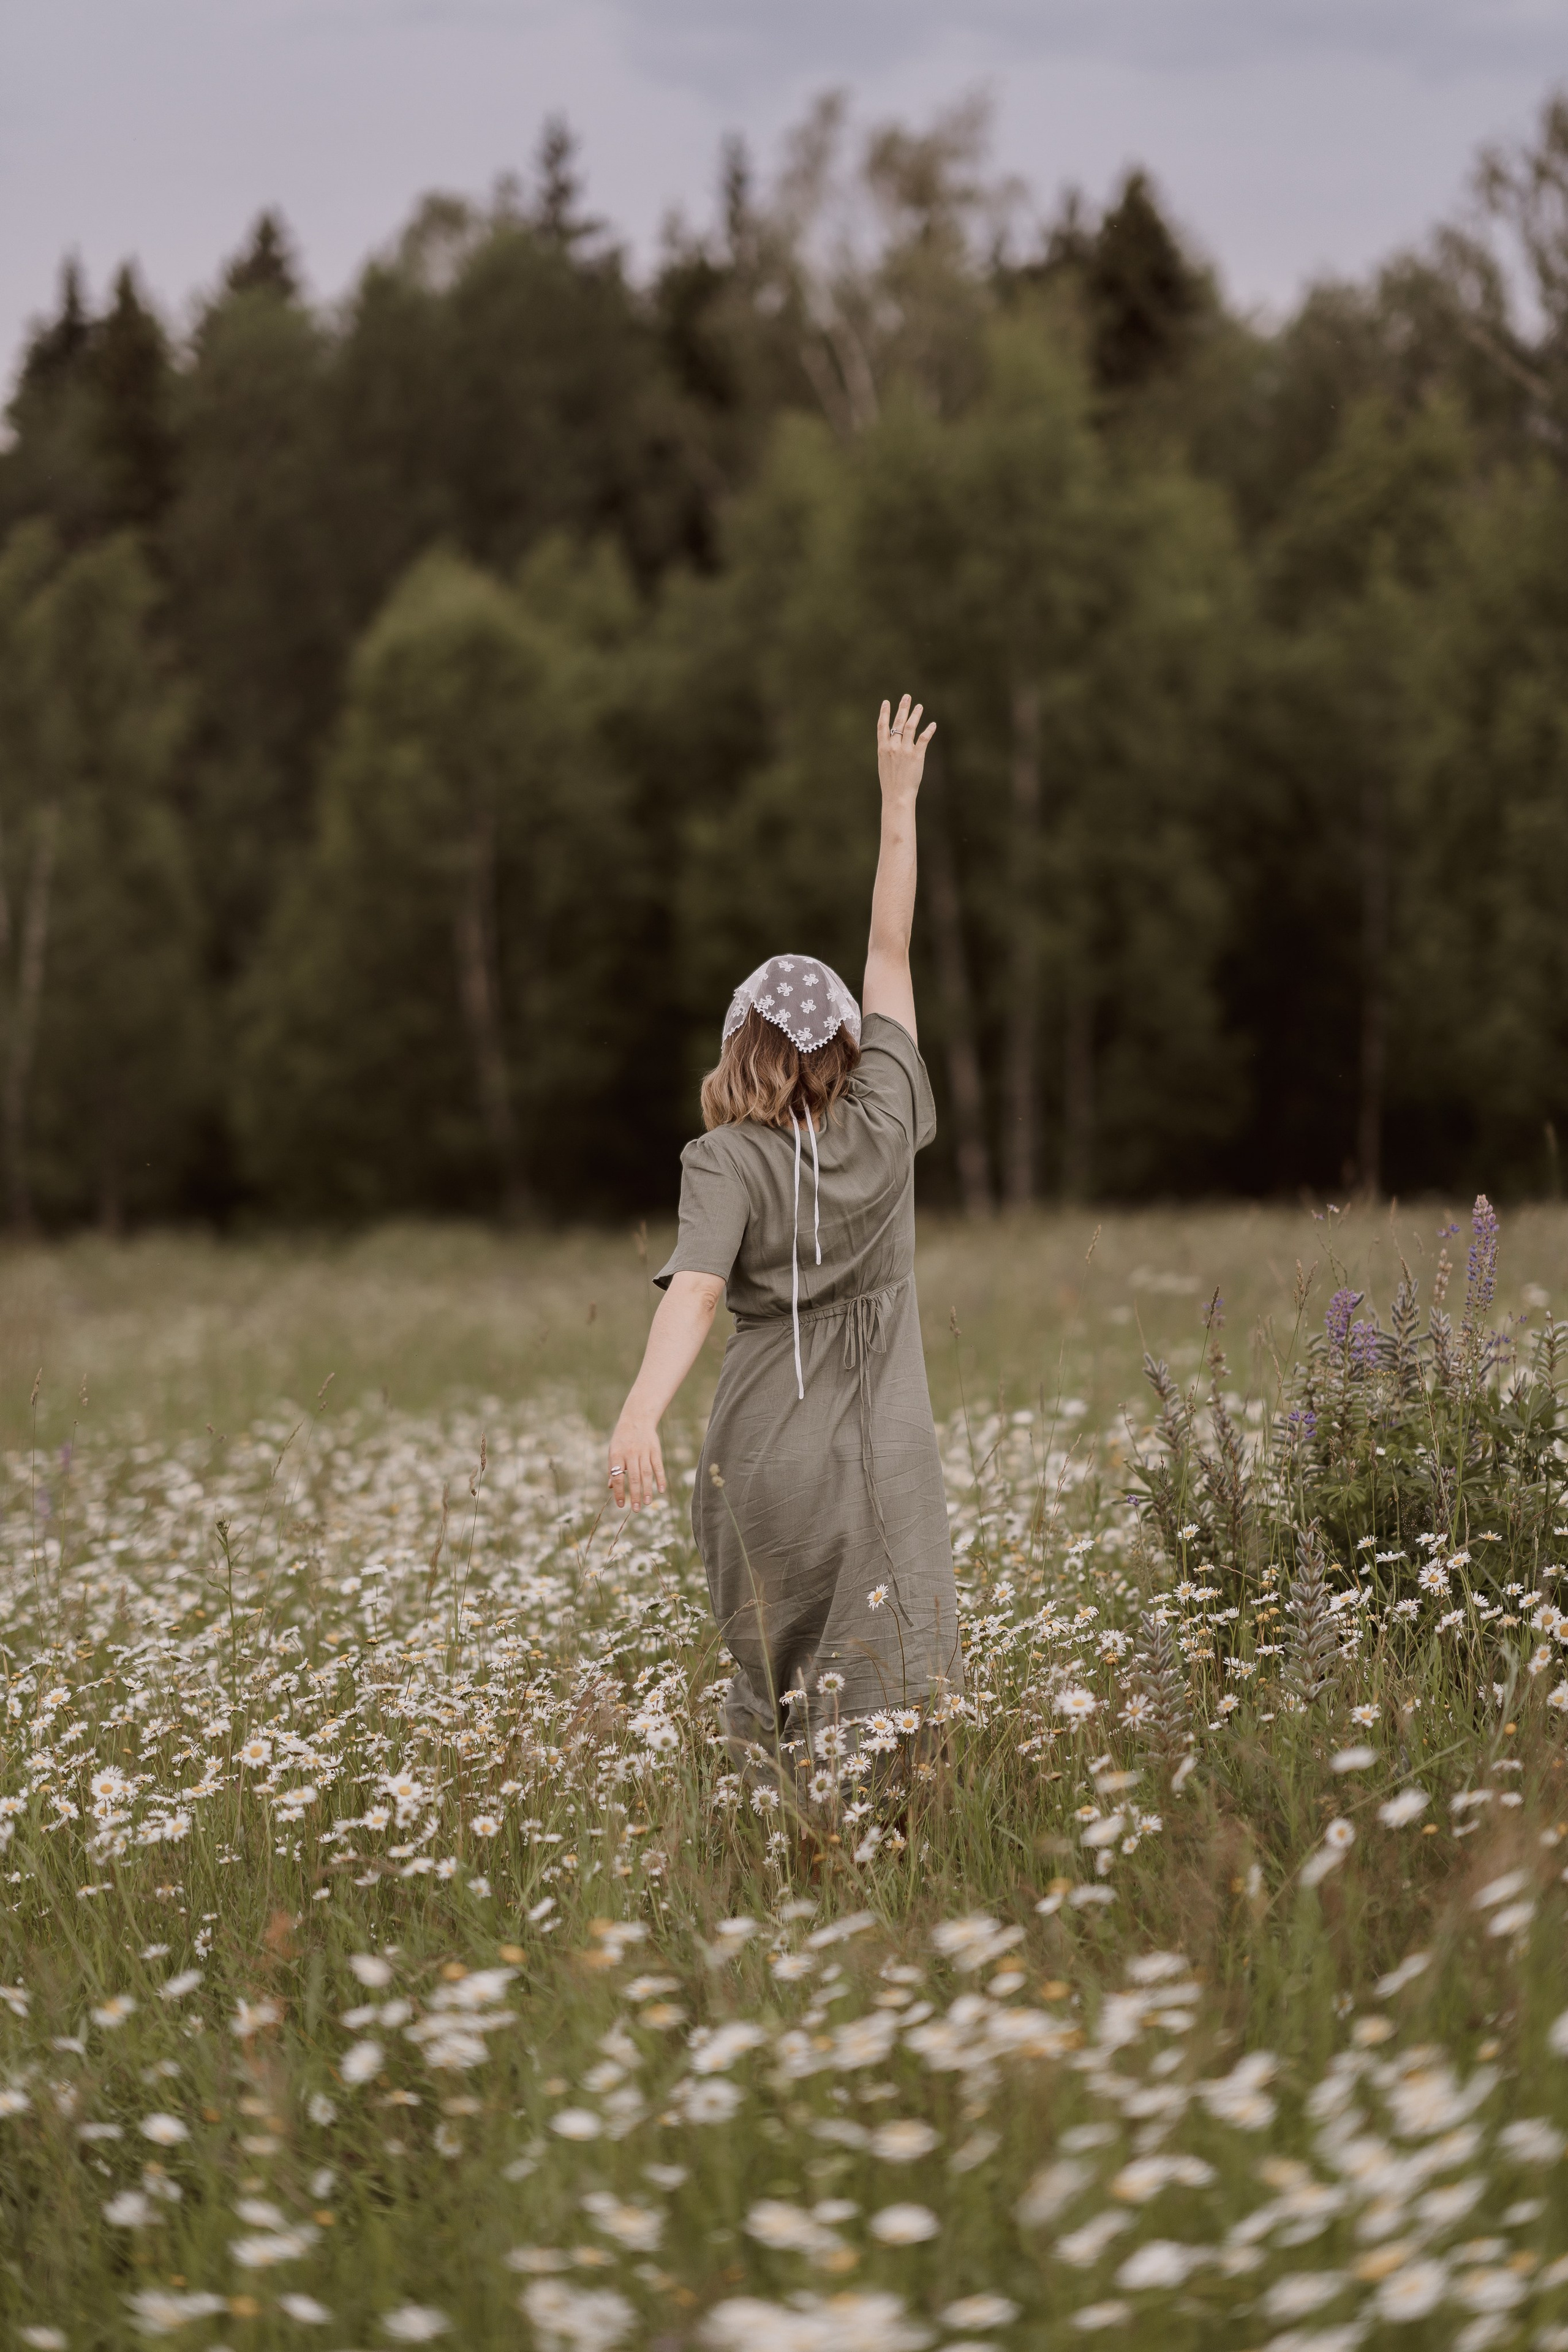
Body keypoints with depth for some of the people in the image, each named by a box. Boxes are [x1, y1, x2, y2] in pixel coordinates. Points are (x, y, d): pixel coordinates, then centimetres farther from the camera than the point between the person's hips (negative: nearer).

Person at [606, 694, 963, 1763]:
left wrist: (640, 1413, -36)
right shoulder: (884, 1122, 1)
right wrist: (899, 799, 21)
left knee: (770, 1700, 15)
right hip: (885, 1457, 0)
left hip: (766, 1456, 0)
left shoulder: (728, 1161, -5)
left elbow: (695, 1289, -23)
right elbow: (892, 950, 12)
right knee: (892, 1711, -6)